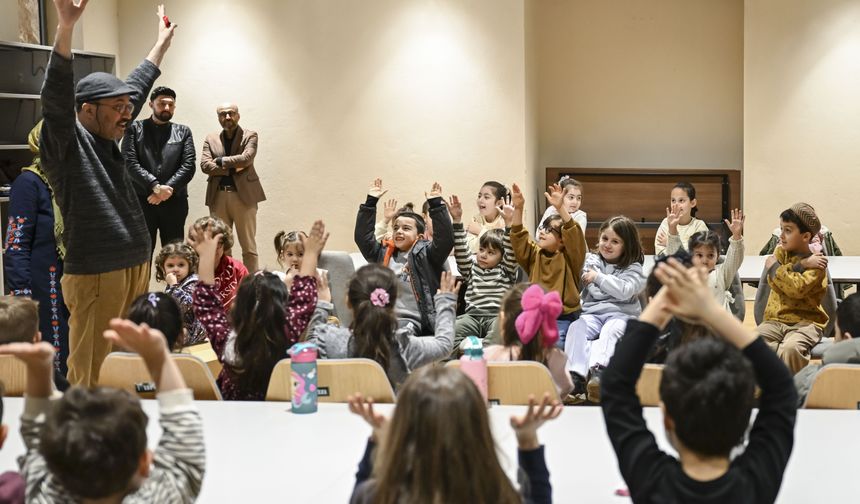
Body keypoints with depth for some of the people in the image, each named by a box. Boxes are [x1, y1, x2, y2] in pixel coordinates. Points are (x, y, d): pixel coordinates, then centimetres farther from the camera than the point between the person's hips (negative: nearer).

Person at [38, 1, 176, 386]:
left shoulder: (107, 138, 15)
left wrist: (161, 43, 39)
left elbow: (136, 88, 29)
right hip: (95, 275, -9)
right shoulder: (67, 141, -7)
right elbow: (56, 96, -24)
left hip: (136, 267, 9)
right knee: (90, 376, -6)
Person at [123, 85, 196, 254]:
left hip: (174, 202, 2)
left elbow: (189, 165, 0)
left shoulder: (183, 132, 12)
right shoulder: (135, 129, 6)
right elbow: (130, 163, -6)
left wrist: (167, 189, -13)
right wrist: (156, 187, -17)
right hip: (141, 201, -2)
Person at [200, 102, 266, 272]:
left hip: (244, 195, -3)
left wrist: (221, 161, -6)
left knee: (248, 246, 0)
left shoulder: (249, 136, 4)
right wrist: (233, 167, -10)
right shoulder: (211, 139, 11)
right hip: (218, 196, 3)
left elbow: (246, 158, -13)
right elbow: (205, 165, -2)